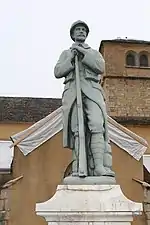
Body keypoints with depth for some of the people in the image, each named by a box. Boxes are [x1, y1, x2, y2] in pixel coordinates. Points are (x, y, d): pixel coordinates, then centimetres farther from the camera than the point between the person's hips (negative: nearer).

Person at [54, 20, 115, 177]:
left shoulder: (95, 53, 25)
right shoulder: (66, 54, 26)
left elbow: (100, 68, 3)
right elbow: (58, 73, 10)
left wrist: (83, 52, -1)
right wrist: (71, 58, -2)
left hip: (92, 92, 0)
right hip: (73, 92, 1)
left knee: (96, 126, -22)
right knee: (78, 130, -13)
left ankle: (100, 167, -31)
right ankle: (80, 170, -17)